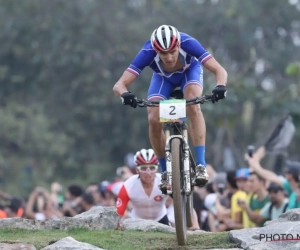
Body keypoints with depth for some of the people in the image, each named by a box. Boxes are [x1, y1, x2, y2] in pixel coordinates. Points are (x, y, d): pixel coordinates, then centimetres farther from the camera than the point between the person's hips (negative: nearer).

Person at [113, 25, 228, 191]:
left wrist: (220, 87, -61)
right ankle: (165, 171, -1)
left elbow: (220, 71, -39)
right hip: (163, 77, 1)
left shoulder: (188, 43, -39)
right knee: (154, 120, -20)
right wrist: (125, 94, -62)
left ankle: (201, 166, -29)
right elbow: (119, 85, -39)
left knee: (193, 107, -31)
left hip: (190, 71, -1)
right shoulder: (148, 52, -38)